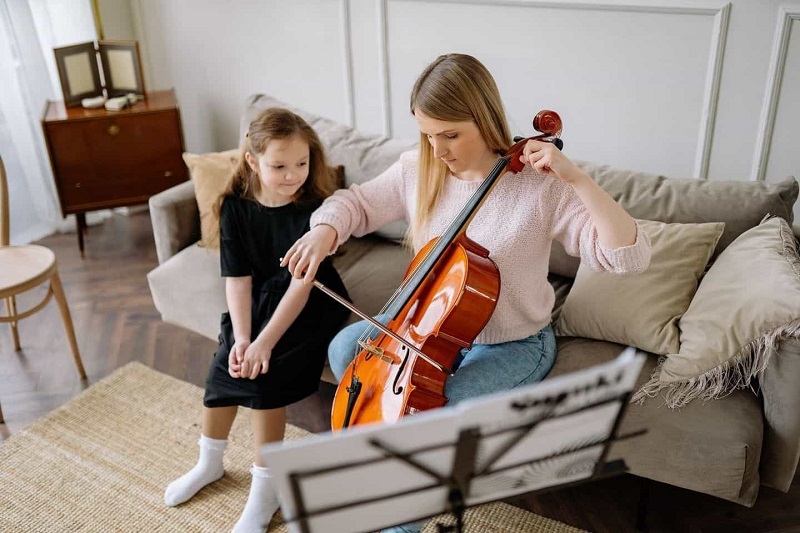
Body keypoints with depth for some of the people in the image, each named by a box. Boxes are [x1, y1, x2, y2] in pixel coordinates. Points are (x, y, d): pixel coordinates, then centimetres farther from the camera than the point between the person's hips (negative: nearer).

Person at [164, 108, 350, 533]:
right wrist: (241, 336, -22)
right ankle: (210, 463, 22)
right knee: (224, 367, -10)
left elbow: (302, 283, -23)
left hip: (310, 307, -4)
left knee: (265, 375, -22)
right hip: (255, 302, 4)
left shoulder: (314, 208, -19)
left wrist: (264, 342, -31)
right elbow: (238, 278, -9)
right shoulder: (236, 207, -8)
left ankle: (265, 489, -2)